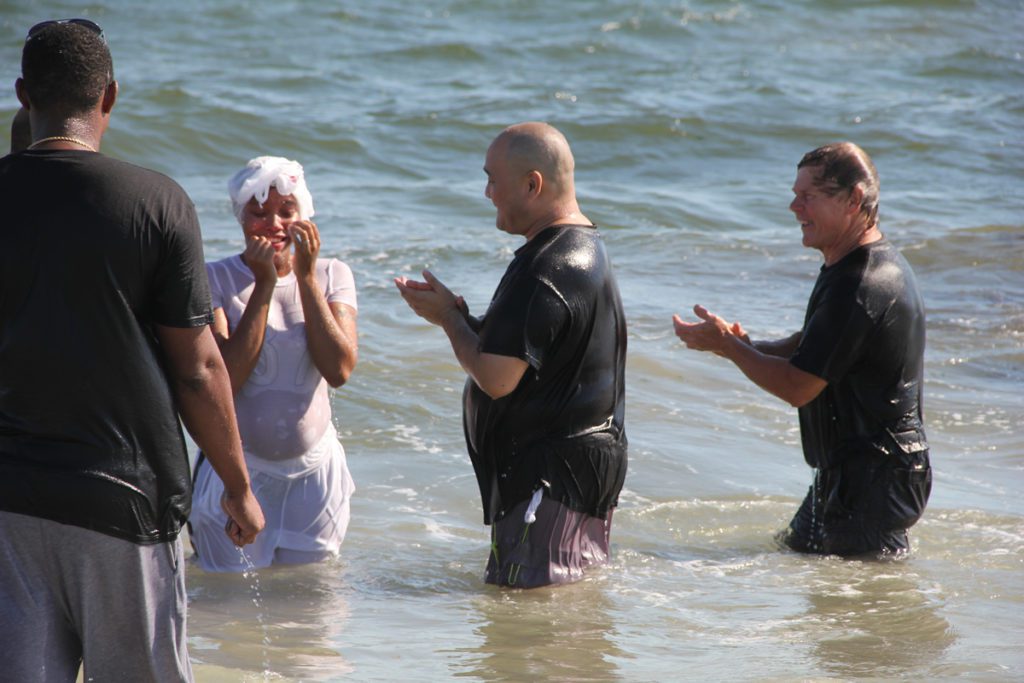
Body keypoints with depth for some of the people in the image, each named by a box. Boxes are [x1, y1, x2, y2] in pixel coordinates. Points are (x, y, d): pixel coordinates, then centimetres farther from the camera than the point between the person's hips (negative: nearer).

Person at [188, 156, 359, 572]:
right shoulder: (214, 280, -8)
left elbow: (339, 370, -13)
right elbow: (224, 381, -20)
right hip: (238, 470, -3)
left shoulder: (331, 276, 1)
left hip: (315, 470, 3)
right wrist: (264, 285, -20)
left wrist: (306, 277, -16)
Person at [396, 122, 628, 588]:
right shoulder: (587, 248, 13)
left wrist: (448, 318, -8)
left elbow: (495, 378, -24)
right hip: (593, 456, 11)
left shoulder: (542, 271, -23)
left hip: (546, 473, -11)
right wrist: (458, 313, 8)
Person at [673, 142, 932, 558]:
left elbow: (798, 387, -22)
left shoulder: (859, 288, -25)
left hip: (872, 476, -11)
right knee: (795, 551, 19)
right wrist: (743, 345, -1)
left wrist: (727, 345, -9)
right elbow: (809, 347, 18)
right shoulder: (878, 265, 11)